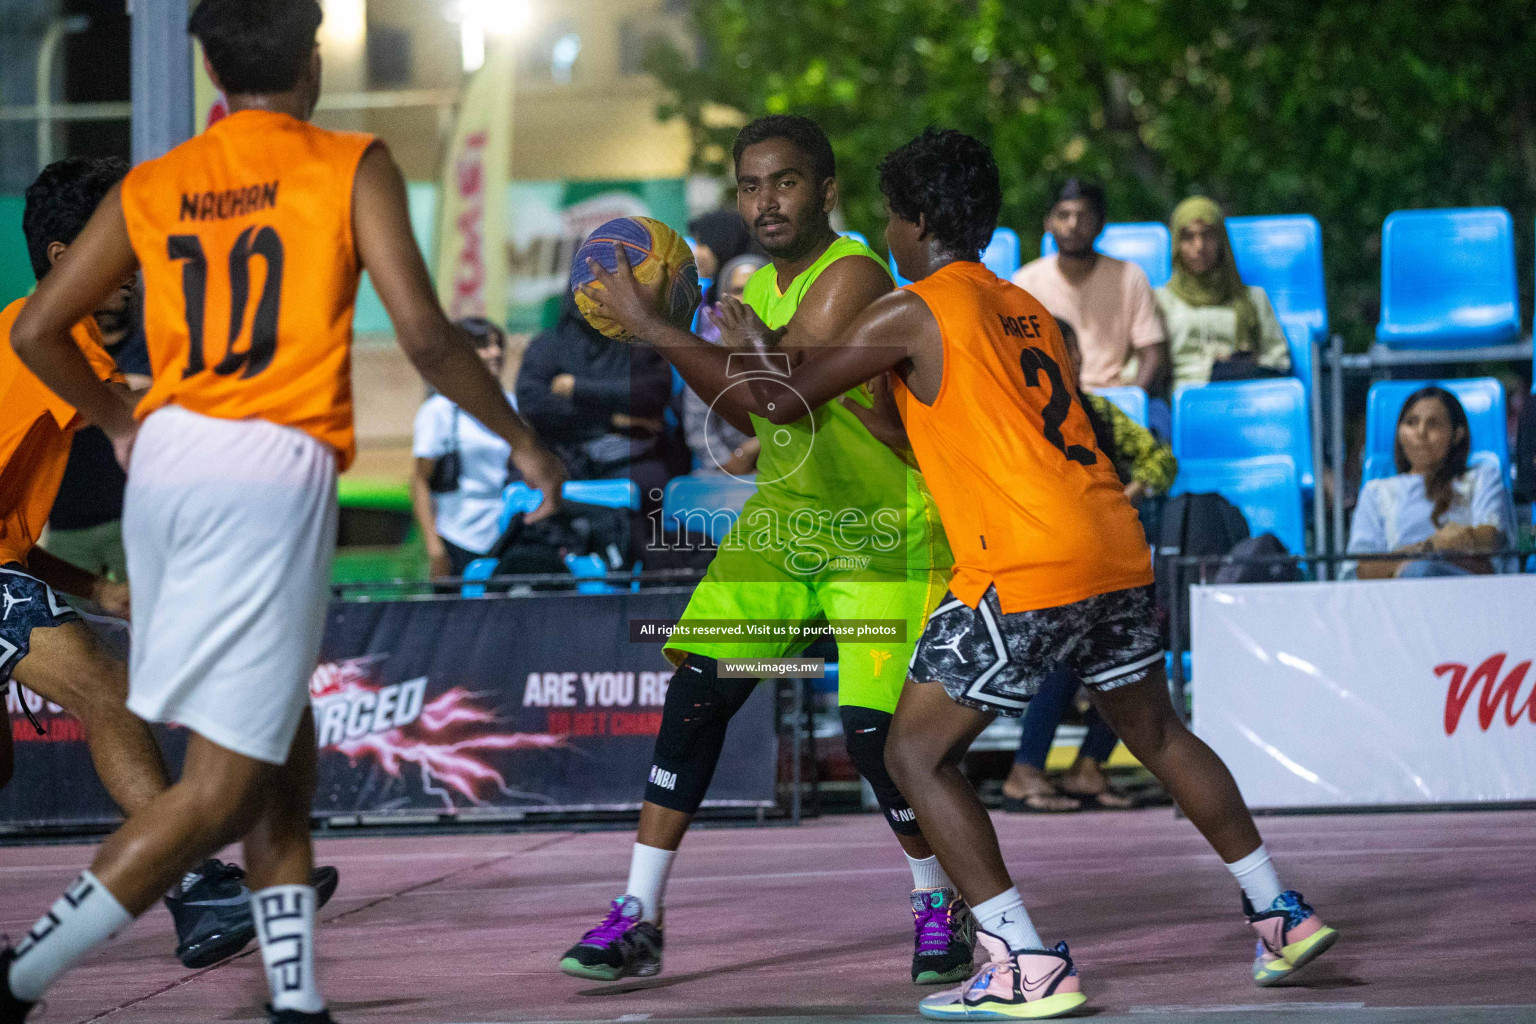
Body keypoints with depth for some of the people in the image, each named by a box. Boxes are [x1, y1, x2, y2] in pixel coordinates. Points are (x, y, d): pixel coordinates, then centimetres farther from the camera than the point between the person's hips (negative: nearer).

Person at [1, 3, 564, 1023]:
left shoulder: (150, 188, 13)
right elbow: (424, 335, -7)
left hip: (166, 459, 6)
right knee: (221, 790, -3)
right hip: (275, 471, -6)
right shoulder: (351, 169, 1)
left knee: (282, 749, 18)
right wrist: (521, 439, 7)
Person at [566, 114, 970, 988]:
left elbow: (769, 390, -30)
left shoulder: (853, 277, -20)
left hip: (884, 537, -7)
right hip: (783, 521, 7)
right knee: (696, 691, -6)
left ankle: (939, 903, 14)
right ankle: (638, 918, -1)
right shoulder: (758, 290, 6)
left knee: (873, 728, -13)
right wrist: (669, 336, 7)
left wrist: (651, 325, -24)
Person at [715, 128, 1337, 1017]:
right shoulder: (1026, 311, 21)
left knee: (918, 753, 2)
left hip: (1025, 569, -8)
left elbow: (782, 399, 3)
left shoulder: (914, 315, -1)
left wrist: (756, 346, 22)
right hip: (1116, 549, 8)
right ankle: (1282, 918, 30)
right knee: (1157, 734, 26)